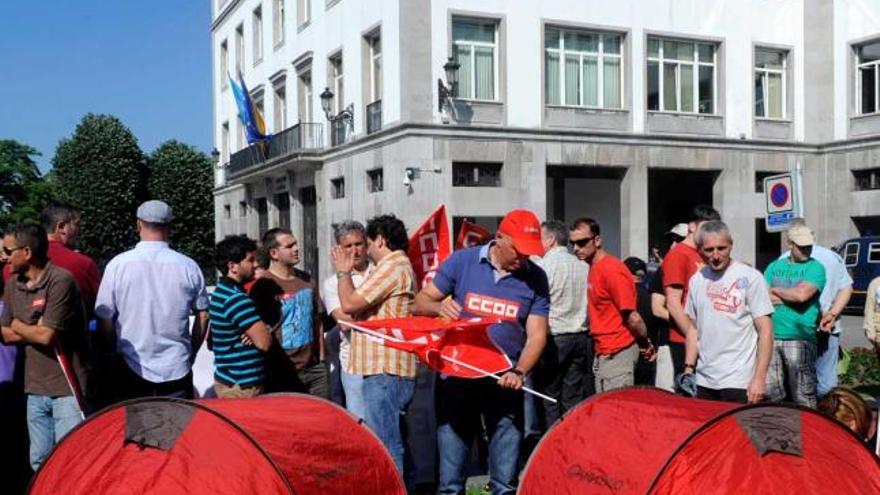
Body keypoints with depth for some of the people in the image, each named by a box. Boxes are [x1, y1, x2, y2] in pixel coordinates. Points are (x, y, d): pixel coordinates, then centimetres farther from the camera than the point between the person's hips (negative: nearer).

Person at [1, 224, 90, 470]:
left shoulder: (60, 281, -15)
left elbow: (47, 336, -17)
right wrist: (34, 330, -8)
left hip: (67, 387, -7)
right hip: (35, 387, 7)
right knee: (39, 462, 13)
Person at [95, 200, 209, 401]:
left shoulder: (117, 264, -6)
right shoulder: (188, 266, -3)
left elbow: (104, 320, -1)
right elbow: (203, 316, 4)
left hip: (132, 369, 0)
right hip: (177, 369, 0)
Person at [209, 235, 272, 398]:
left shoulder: (222, 291, 11)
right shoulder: (236, 298, -21)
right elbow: (264, 342, -23)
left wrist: (252, 335, -3)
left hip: (230, 380, 10)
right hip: (241, 386, -10)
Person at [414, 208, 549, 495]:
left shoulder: (535, 278, -2)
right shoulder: (462, 261, -3)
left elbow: (537, 334, -4)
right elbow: (422, 301, 2)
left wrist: (519, 372, -21)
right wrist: (439, 307, -21)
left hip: (504, 382, 0)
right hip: (457, 377, 0)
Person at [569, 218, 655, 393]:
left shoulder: (611, 270, -19)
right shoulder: (594, 268, 10)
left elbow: (632, 317, -18)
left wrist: (646, 344, -5)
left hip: (617, 354, -9)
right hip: (602, 353, 9)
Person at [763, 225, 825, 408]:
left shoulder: (815, 268, 2)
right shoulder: (774, 267, 15)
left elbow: (802, 295, -14)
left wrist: (775, 291, 1)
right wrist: (790, 296, -6)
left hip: (799, 339, -4)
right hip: (771, 337, 4)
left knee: (803, 395, -4)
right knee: (770, 393, 9)